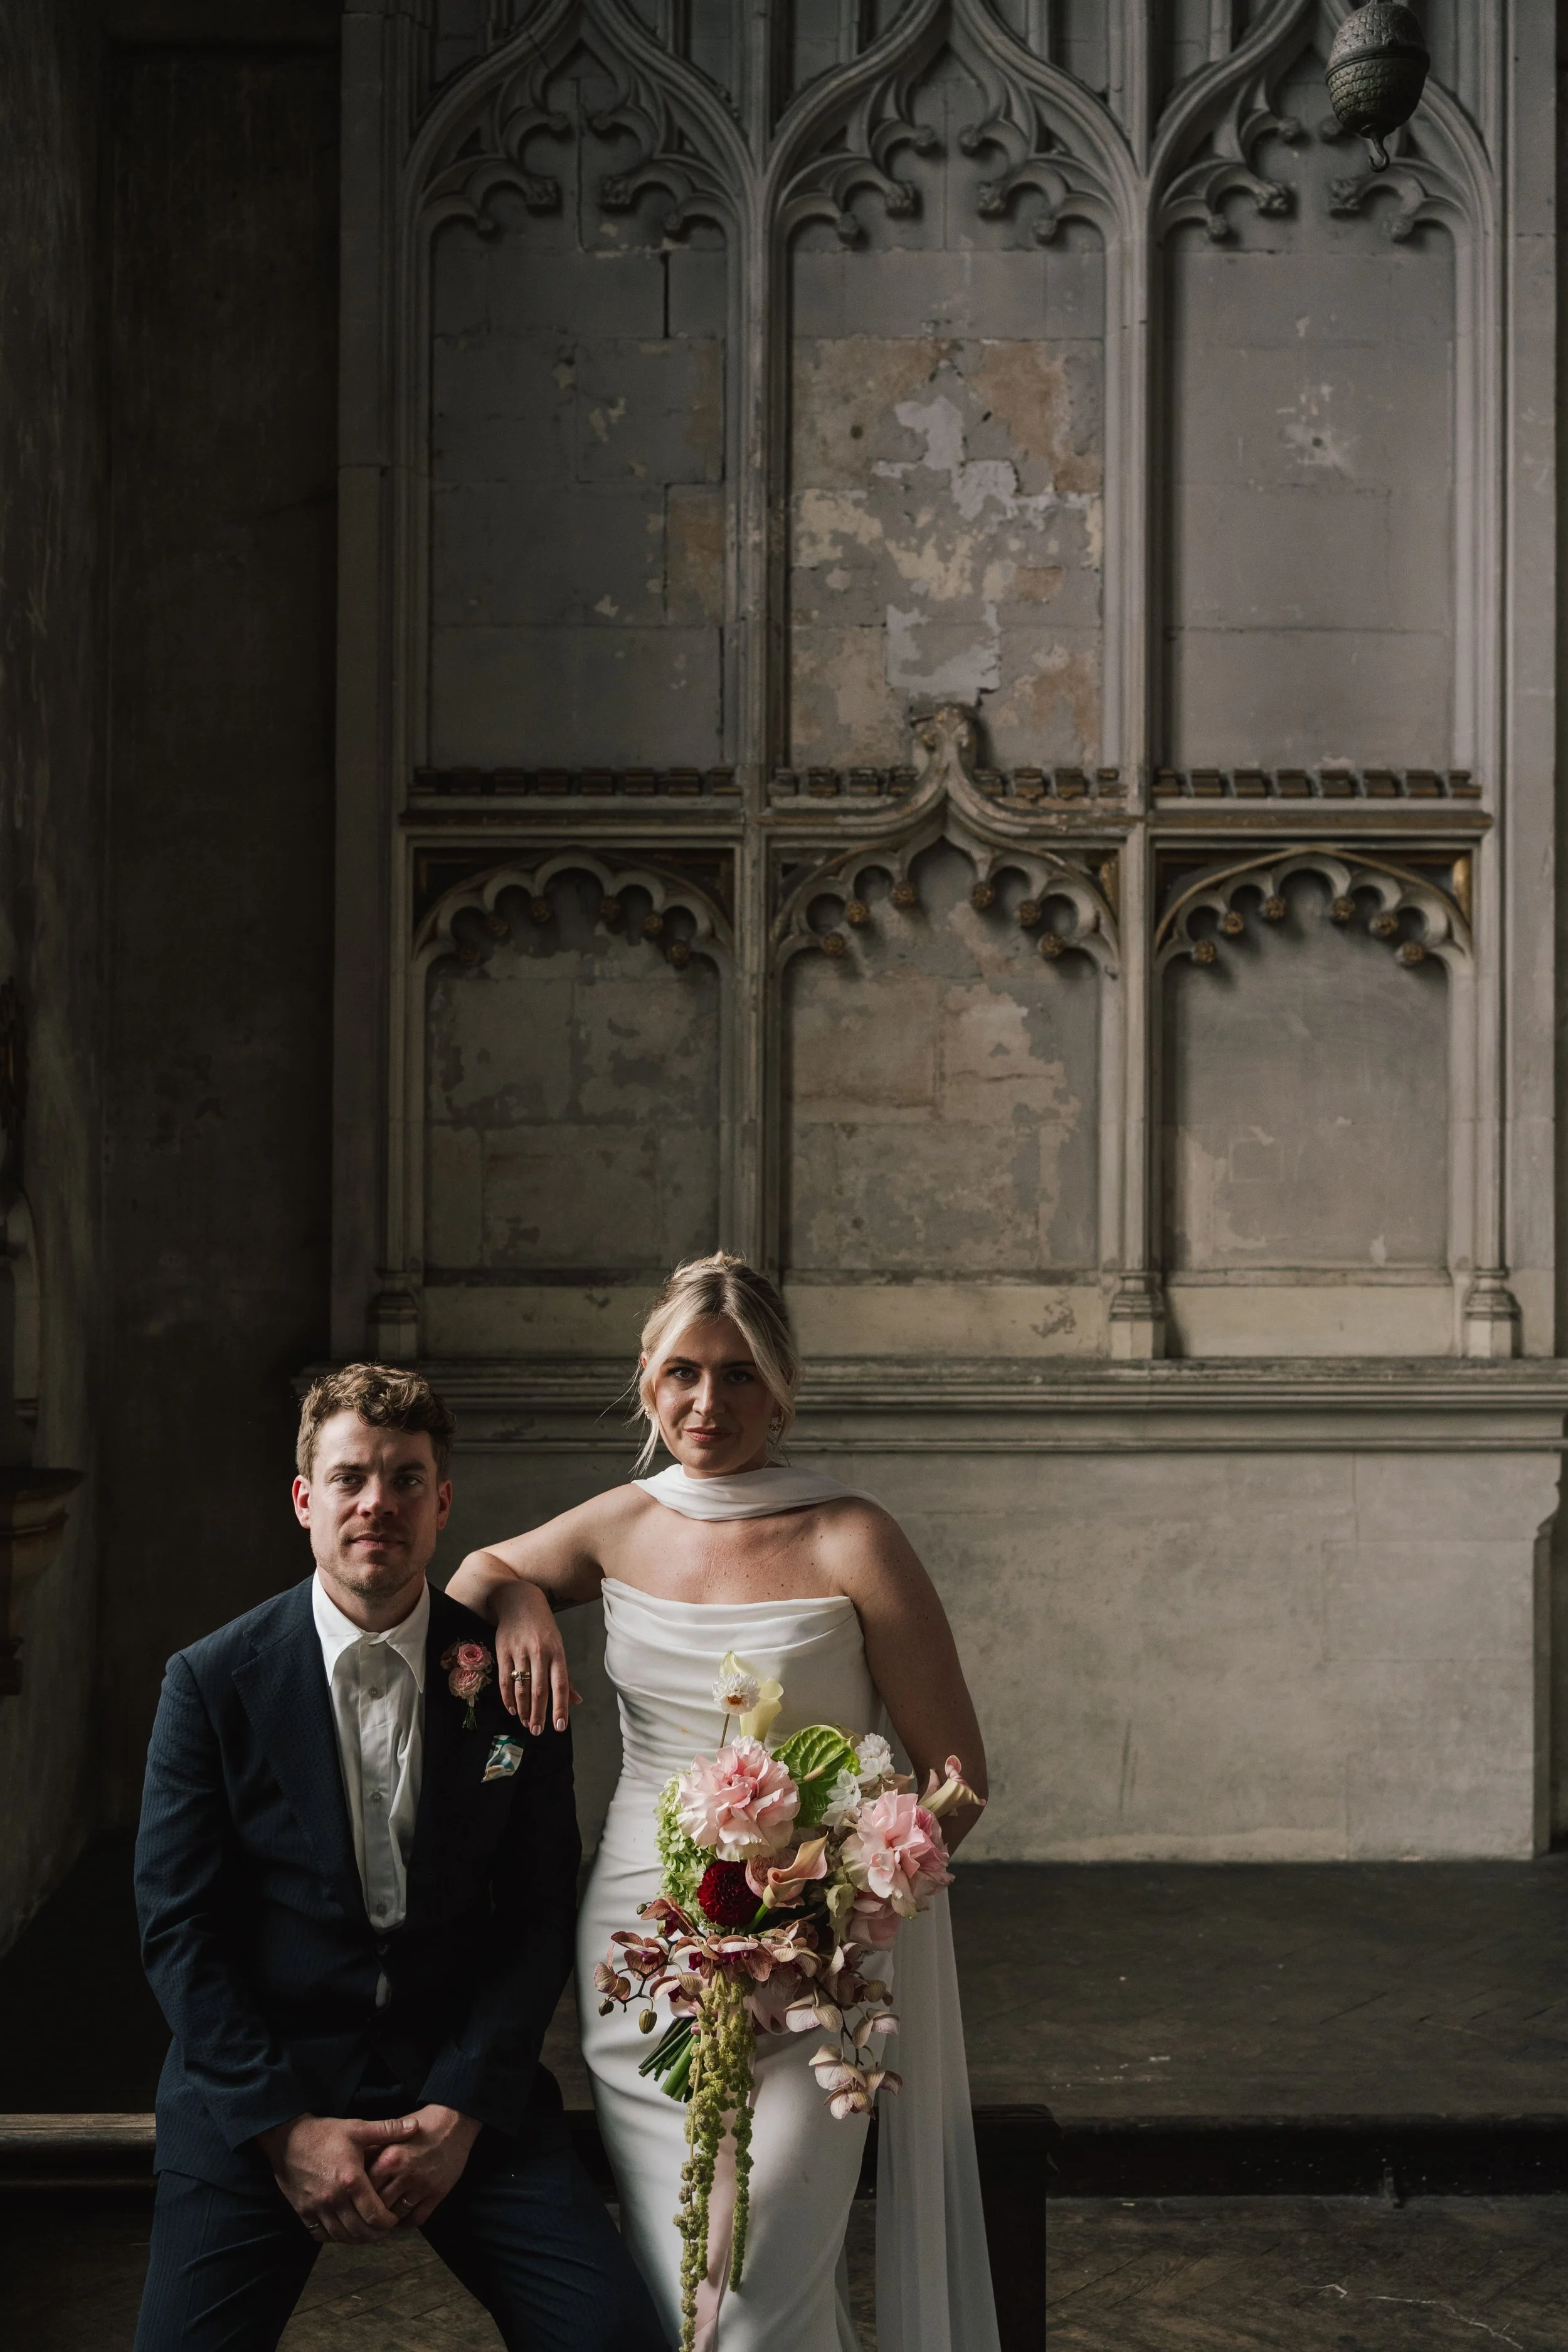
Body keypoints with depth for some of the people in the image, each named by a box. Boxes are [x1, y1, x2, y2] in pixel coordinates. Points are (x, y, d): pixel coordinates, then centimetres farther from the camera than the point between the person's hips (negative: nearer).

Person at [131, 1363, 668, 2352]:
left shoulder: (512, 1674, 1)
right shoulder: (214, 1680, -3)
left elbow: (539, 1913, 3)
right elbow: (178, 1925, -4)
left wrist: (464, 2109, -8)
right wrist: (284, 2126, -12)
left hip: (463, 2084, 1)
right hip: (256, 2087, -1)